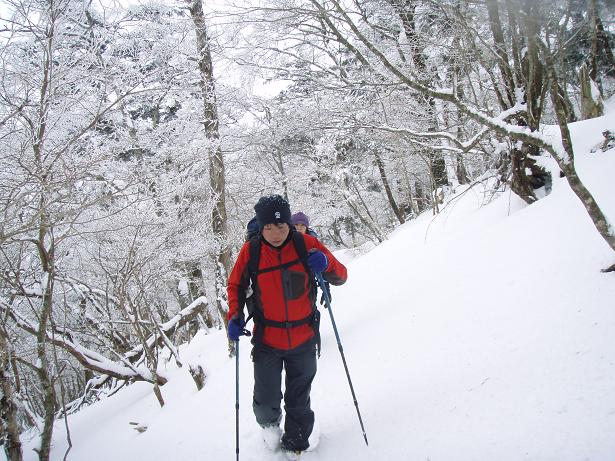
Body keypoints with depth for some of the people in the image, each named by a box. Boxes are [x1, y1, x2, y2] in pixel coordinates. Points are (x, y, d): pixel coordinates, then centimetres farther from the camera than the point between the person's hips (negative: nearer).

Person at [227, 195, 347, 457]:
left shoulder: (306, 244, -13)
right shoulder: (251, 250, -11)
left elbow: (340, 277, -7)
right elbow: (236, 284, 5)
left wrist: (327, 264, -28)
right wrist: (235, 316, -9)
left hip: (304, 339, 1)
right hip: (267, 340, 0)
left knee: (299, 402, 15)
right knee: (266, 401, 3)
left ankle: (295, 445, 41)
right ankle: (269, 422, 40)